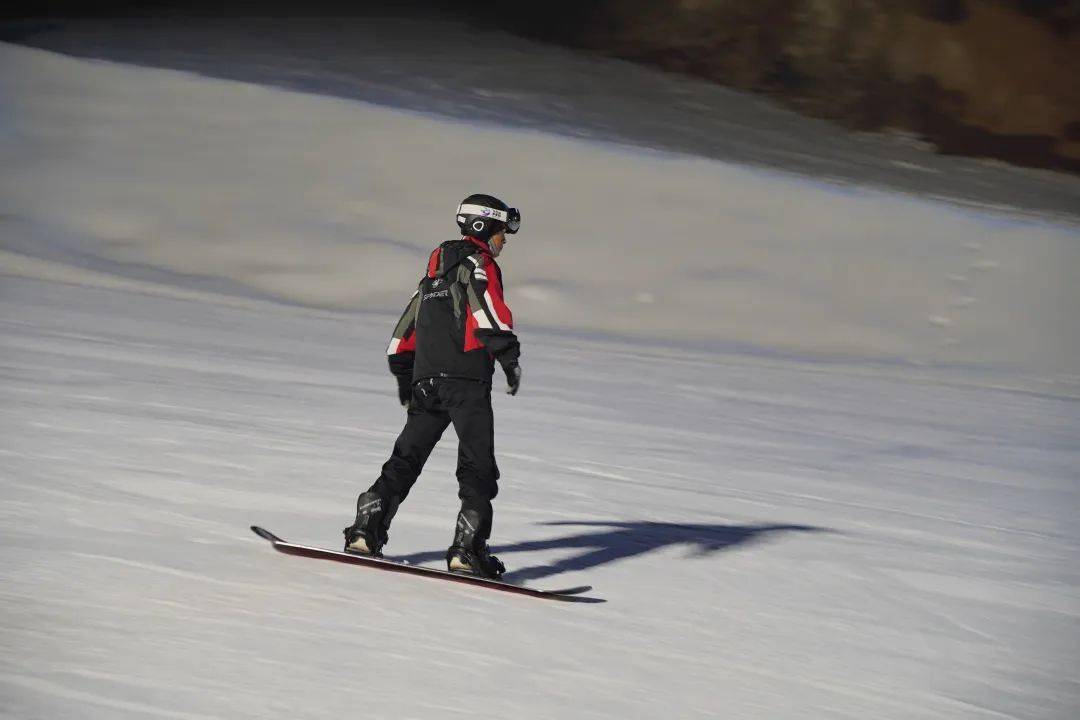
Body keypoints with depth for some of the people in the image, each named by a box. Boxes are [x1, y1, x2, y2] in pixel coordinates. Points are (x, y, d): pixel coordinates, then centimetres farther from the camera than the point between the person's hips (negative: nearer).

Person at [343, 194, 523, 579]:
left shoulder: (435, 270, 24)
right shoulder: (478, 264, -1)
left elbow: (405, 331, 28)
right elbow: (491, 314, -20)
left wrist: (404, 378, 35)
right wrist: (510, 358, -19)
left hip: (426, 382, 8)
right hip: (467, 380, -8)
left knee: (406, 459, 13)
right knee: (478, 467, -7)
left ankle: (366, 531, 6)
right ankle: (467, 549, -16)